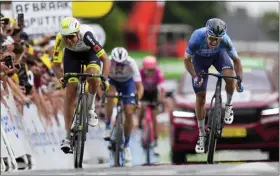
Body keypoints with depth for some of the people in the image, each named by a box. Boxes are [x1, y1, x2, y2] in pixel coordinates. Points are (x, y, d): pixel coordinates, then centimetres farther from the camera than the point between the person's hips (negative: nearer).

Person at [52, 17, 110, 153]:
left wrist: (104, 79, -50)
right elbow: (56, 64, -26)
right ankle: (68, 136, -3)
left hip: (90, 52, -2)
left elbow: (106, 59, -37)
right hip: (72, 54, 2)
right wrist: (61, 77, -46)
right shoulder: (60, 39, -34)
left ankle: (90, 109, -3)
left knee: (93, 78, -32)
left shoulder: (86, 35, -40)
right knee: (70, 92, -9)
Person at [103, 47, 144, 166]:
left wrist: (138, 100, -51)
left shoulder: (131, 63, -36)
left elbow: (139, 86, -34)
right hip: (112, 81, 0)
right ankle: (107, 128, -21)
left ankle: (126, 145, 7)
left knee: (129, 113, -11)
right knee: (110, 95, -35)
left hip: (127, 82, 0)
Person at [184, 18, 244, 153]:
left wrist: (240, 80, -30)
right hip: (200, 57, 0)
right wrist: (195, 77, -37)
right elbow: (187, 59, -24)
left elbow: (236, 60, -20)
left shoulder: (225, 40, -36)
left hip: (218, 55, 0)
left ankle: (228, 105, 3)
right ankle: (201, 135, 8)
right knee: (200, 96, -4)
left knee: (230, 78, -29)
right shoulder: (197, 38, -39)